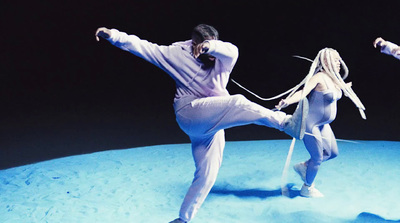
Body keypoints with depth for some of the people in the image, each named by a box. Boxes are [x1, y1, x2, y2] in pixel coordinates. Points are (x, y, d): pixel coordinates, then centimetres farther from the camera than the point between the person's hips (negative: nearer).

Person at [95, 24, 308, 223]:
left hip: (213, 124, 5)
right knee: (238, 103, -28)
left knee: (207, 174, 6)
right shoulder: (177, 54, -2)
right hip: (189, 115, -5)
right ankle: (288, 123, -33)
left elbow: (232, 51, -26)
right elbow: (144, 47, -4)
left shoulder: (220, 59, -1)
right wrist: (114, 35, -13)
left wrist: (210, 45, -46)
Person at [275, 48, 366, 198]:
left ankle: (303, 166, 34)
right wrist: (287, 102, -51)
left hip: (323, 124, 9)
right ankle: (307, 189, 23)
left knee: (332, 153, 17)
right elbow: (303, 92, -33)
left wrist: (345, 88, 44)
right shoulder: (319, 77, -21)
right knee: (317, 158, 0)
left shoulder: (334, 79, 6)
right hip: (311, 124, -9)